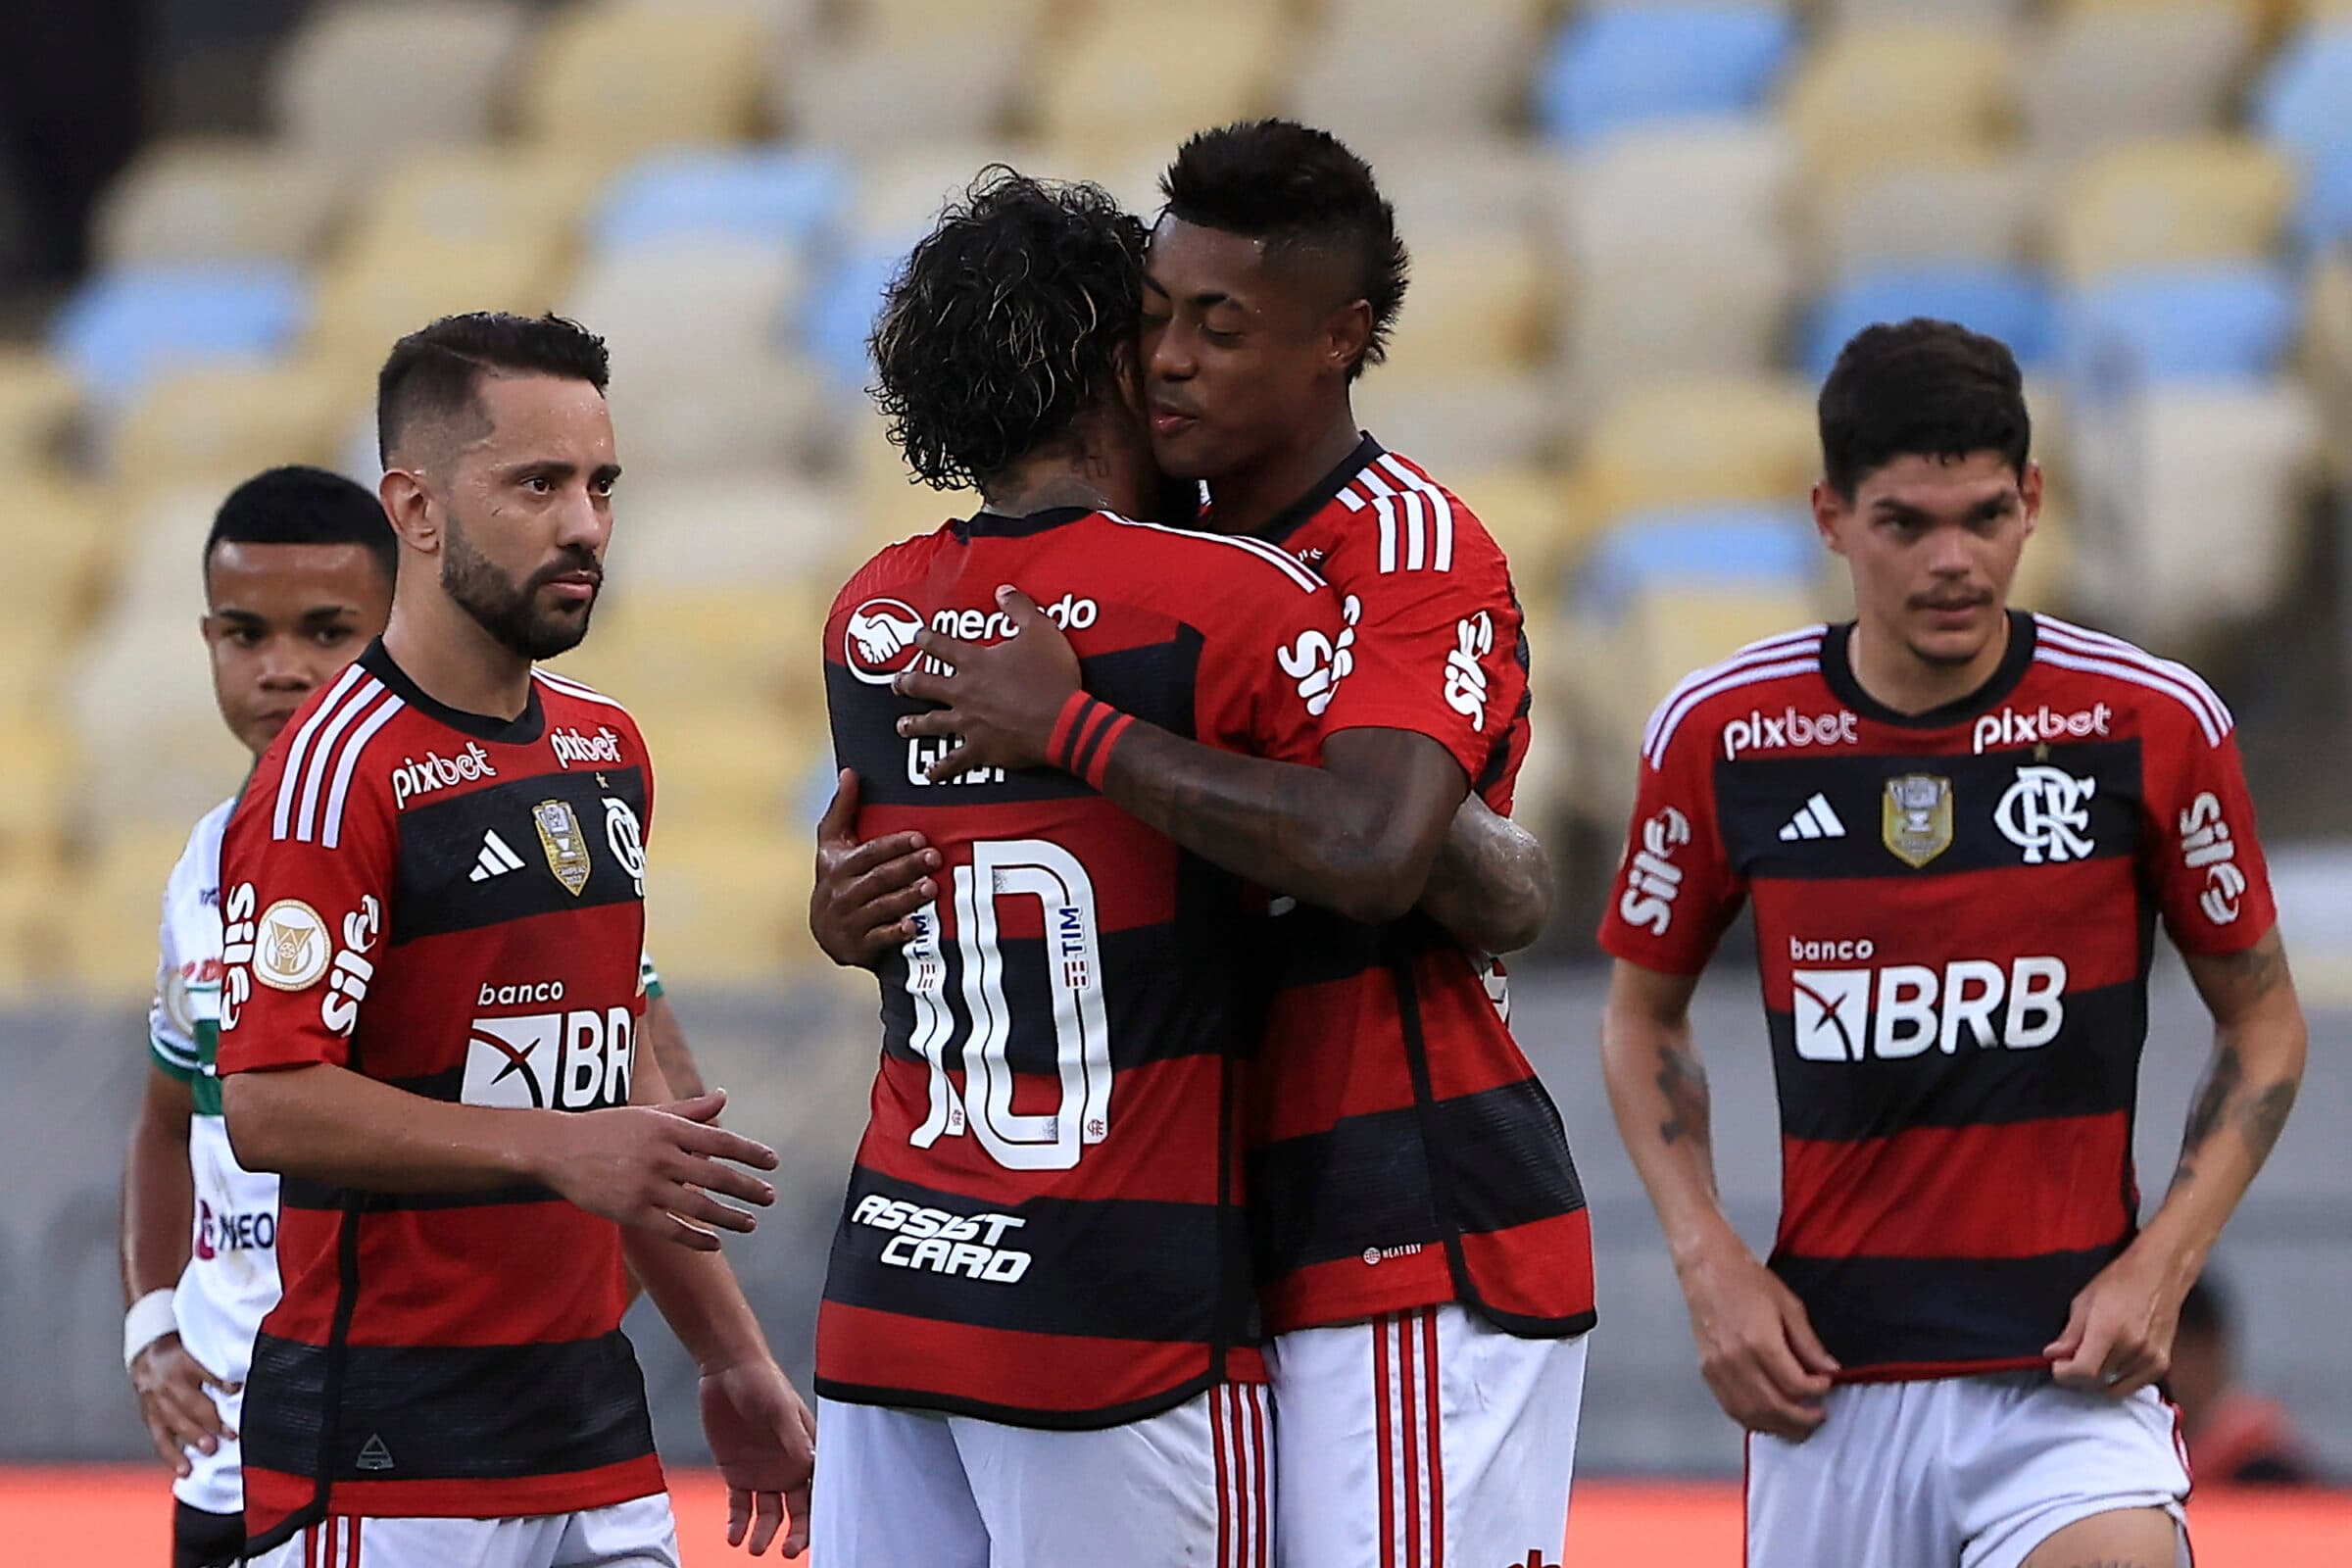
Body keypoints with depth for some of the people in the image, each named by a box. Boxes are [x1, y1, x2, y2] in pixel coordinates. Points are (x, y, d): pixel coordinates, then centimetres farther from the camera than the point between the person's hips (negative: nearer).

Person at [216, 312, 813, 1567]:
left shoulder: (606, 751, 15)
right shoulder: (339, 770, -12)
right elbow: (269, 1108, -19)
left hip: (591, 1432, 7)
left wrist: (730, 1358, 22)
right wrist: (555, 1149, -26)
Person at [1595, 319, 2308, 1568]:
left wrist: (2161, 1265, -5)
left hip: (2065, 1371, -2)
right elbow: (1643, 1015, 15)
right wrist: (1707, 1260, 1)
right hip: (1825, 1382, 2)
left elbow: (2262, 1025, 7)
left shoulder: (2154, 726, -4)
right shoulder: (1719, 736, 0)